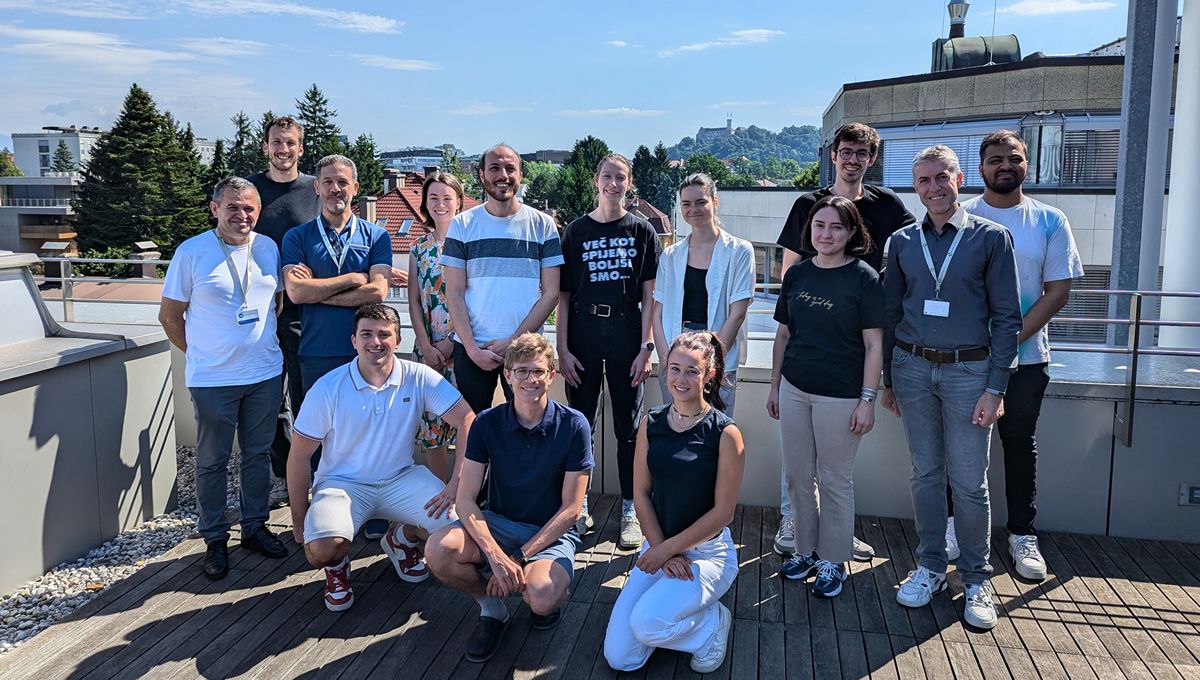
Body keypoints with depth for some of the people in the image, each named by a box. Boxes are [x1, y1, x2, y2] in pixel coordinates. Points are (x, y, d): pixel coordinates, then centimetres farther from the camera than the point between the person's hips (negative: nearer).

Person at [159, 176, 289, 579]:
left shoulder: (268, 249, 3)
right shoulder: (192, 252, -8)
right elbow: (169, 316, -1)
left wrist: (263, 345, 10)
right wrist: (200, 354, 1)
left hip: (266, 375, 4)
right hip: (212, 379, -3)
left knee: (258, 454, 14)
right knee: (212, 461, 8)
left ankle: (255, 526, 29)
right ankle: (215, 539, 21)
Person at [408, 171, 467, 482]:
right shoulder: (419, 247, 12)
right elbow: (414, 301, 9)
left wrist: (449, 342, -10)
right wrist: (426, 346, -3)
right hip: (427, 346, 4)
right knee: (430, 421, 6)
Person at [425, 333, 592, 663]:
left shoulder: (573, 425, -12)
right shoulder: (488, 423, -6)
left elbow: (570, 509, -10)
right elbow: (466, 498, -10)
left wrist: (519, 558, -17)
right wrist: (496, 556, -26)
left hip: (552, 532, -2)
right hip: (498, 525, 3)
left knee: (541, 598, -33)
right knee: (439, 549, -27)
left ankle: (555, 590, 7)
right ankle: (491, 608, 3)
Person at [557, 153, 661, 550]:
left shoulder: (642, 231, 6)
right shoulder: (576, 231, 8)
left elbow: (649, 295, 3)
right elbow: (563, 295, 5)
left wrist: (646, 347, -6)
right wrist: (563, 349, -2)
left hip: (626, 332, -1)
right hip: (584, 331, 1)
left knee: (628, 426, 6)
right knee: (579, 424, 5)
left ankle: (630, 511, 15)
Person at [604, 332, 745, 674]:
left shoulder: (725, 433, -14)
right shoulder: (651, 423, -1)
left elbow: (722, 512, -13)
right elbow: (641, 494, 1)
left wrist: (666, 549, -13)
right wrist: (661, 549, -10)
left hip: (707, 551, -4)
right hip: (659, 547, 5)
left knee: (645, 625, -27)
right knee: (618, 658, -3)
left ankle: (713, 622, 3)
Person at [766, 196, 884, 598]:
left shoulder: (863, 278, -7)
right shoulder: (797, 274, 6)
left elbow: (874, 344, -8)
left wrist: (867, 400, -11)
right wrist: (774, 386, 12)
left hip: (839, 395, -5)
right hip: (794, 390, 5)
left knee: (834, 480, 7)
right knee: (798, 476, 13)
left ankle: (833, 561, 22)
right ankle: (805, 550, 29)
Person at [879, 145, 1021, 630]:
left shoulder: (991, 238, -2)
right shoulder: (902, 242, 6)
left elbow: (1007, 317, -3)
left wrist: (995, 388, -9)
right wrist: (887, 381, 10)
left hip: (968, 370, -3)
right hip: (912, 367, 3)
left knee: (969, 482, 2)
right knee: (926, 473, 11)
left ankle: (976, 580, 17)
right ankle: (930, 567, 24)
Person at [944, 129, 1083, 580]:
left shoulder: (1049, 222, 2)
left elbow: (1057, 291, -1)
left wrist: (1012, 337, -13)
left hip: (1025, 357, 1)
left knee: (1021, 445, 12)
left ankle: (1022, 534, 23)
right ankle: (954, 524, 23)